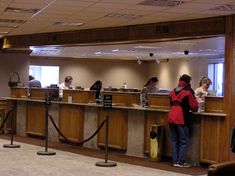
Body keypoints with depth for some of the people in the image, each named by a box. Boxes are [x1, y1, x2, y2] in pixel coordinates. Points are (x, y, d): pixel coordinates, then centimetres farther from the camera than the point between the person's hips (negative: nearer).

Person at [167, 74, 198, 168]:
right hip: (181, 119, -6)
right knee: (184, 141, 0)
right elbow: (194, 106, -4)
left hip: (171, 118, 6)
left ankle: (175, 161, 10)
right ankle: (180, 162, -3)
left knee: (174, 140, 10)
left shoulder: (173, 91, 17)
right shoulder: (188, 91, -4)